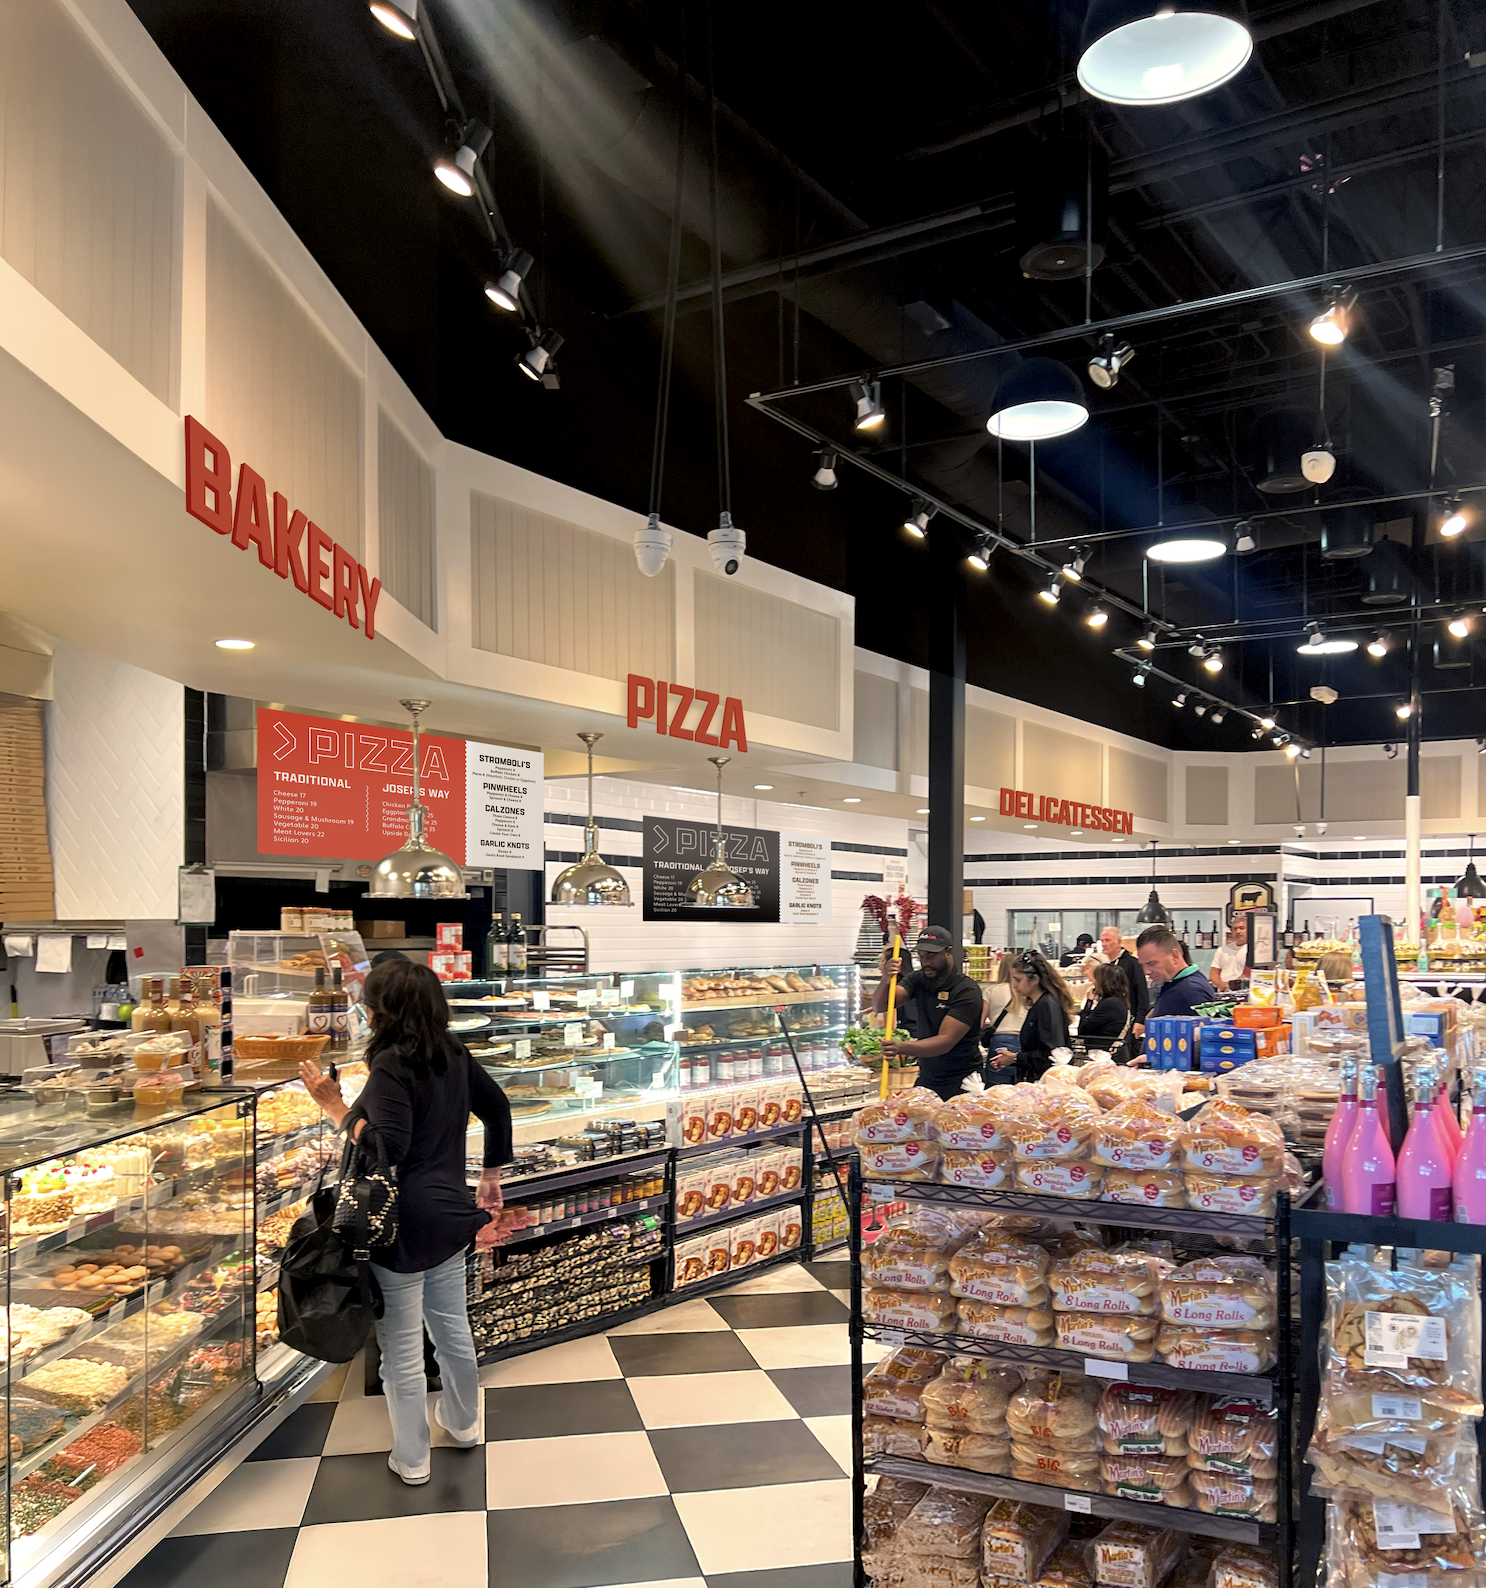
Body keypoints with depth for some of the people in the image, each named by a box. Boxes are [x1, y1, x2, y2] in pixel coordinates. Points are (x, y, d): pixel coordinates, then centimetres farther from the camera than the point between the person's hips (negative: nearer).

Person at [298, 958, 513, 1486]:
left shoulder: (391, 1066, -19)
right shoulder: (455, 1055, 5)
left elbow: (389, 1148, -26)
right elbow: (497, 1109, 15)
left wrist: (337, 1109, -19)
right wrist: (491, 1179, 25)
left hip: (403, 1226, -8)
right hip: (450, 1214, 8)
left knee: (402, 1346, 8)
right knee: (452, 1325, 24)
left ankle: (411, 1459, 23)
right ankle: (463, 1422, 43)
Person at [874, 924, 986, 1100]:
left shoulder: (967, 991, -15)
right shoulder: (918, 980, 3)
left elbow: (945, 1041, -23)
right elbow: (879, 1006, -7)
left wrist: (902, 1048, -37)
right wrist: (886, 980, -28)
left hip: (960, 1085, -5)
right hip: (926, 1080, 5)